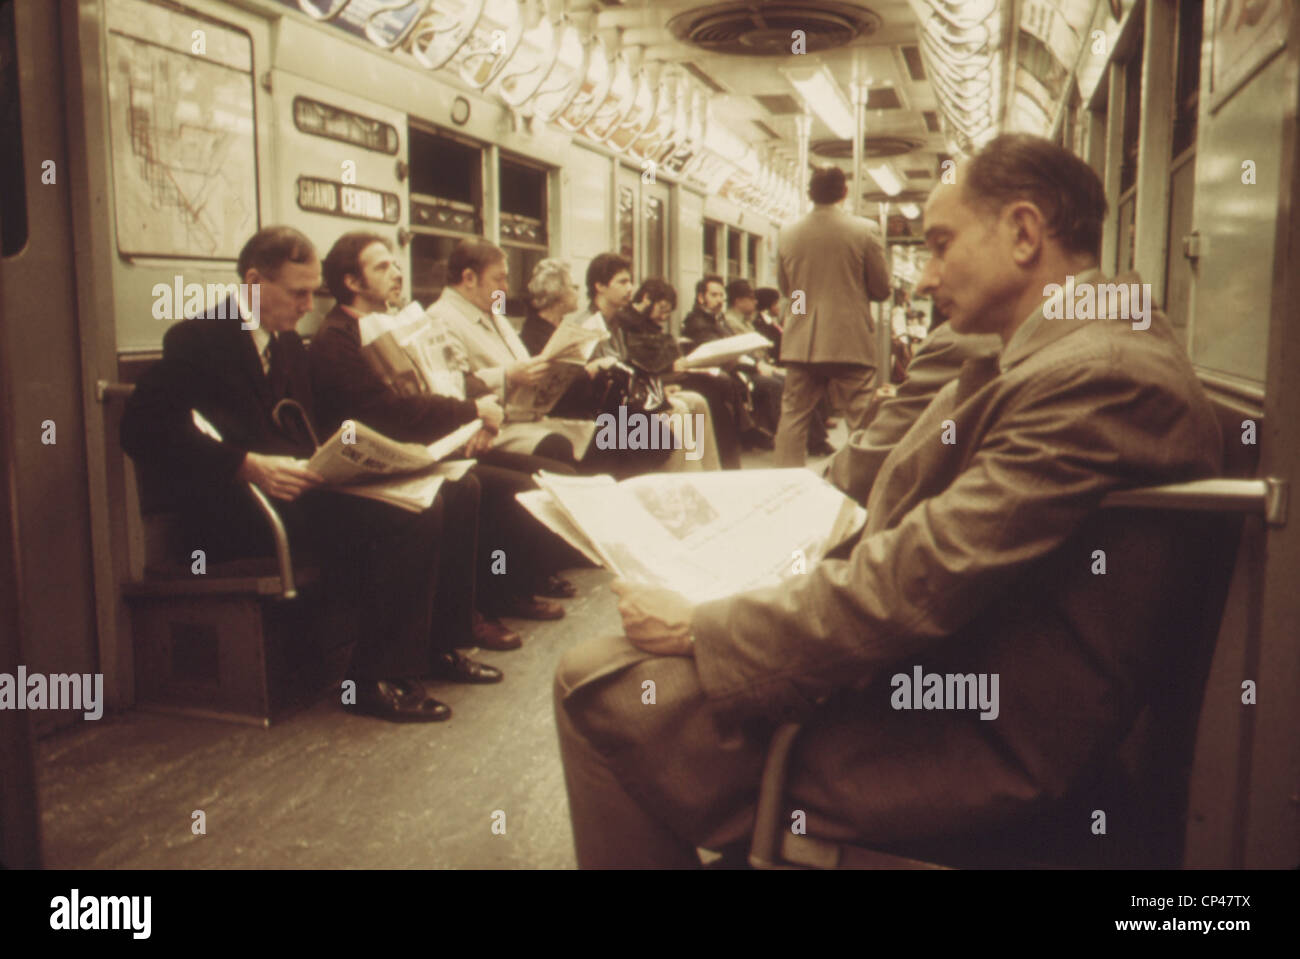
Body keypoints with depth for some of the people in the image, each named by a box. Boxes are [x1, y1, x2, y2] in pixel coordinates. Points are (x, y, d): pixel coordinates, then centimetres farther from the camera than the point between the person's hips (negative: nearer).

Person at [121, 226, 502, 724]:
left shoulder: (288, 343, 20)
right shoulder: (197, 340, -7)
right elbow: (142, 429, -19)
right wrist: (248, 466, -27)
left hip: (301, 484, 9)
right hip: (238, 509, -9)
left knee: (456, 490, -3)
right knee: (410, 514, -28)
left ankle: (439, 646, 5)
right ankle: (375, 678, -16)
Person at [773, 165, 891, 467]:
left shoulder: (787, 233, 1)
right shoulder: (862, 230, -6)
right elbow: (882, 289, 0)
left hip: (801, 343, 3)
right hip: (851, 343, -3)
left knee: (793, 417, 10)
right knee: (861, 420, 2)